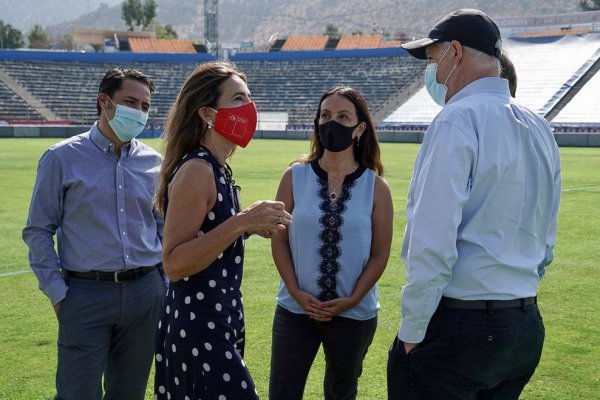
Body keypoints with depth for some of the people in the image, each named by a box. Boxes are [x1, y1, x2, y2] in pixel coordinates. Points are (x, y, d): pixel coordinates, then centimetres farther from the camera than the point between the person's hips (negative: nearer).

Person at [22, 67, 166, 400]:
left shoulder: (153, 163, 7)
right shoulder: (62, 158, -2)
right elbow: (38, 232, 0)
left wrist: (166, 283, 9)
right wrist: (57, 292, -6)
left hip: (145, 294, 4)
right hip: (86, 294, -3)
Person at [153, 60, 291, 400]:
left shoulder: (218, 171, 10)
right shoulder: (196, 170, -18)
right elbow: (174, 263, -23)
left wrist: (251, 228, 7)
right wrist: (240, 222, -29)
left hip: (218, 321, 10)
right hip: (198, 326, -10)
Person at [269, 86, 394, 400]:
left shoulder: (376, 187, -3)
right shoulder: (295, 177, -1)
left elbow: (380, 253, -2)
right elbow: (279, 241, 0)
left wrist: (352, 300, -12)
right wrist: (296, 293, -10)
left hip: (355, 315, 0)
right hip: (295, 310, 0)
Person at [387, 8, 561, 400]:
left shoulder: (457, 121, -14)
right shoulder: (540, 129, 10)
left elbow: (433, 244, -20)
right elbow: (545, 243, 16)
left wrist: (411, 331, -12)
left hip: (458, 324, -8)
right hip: (527, 326, 8)